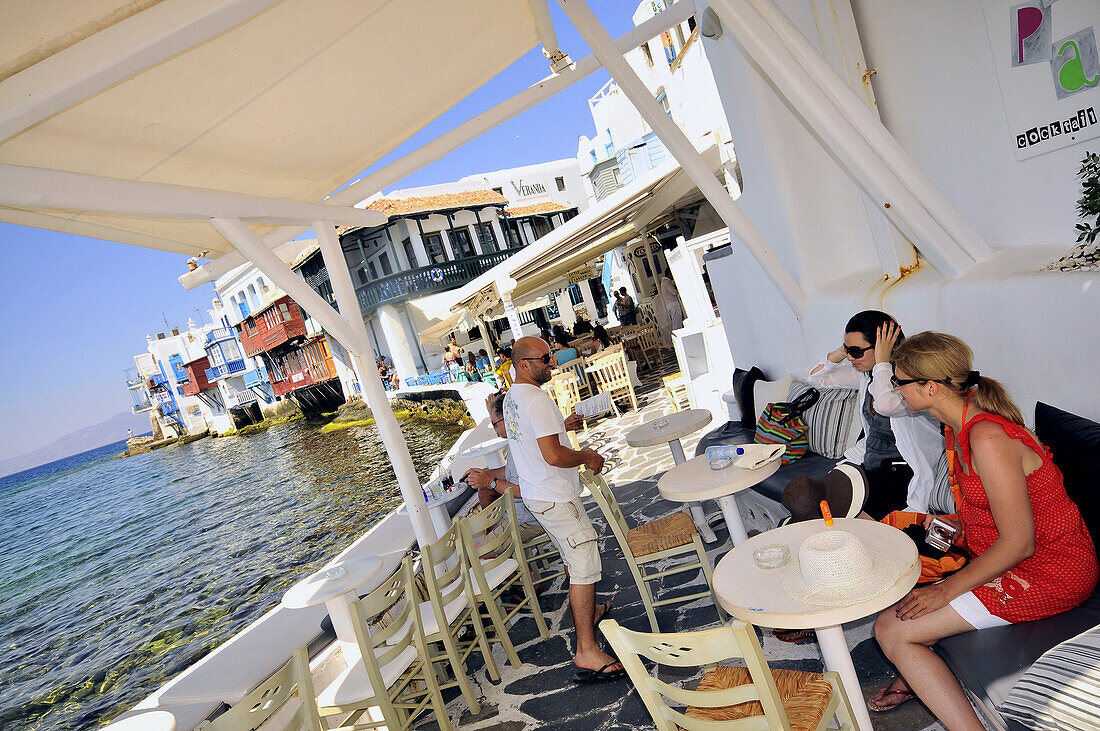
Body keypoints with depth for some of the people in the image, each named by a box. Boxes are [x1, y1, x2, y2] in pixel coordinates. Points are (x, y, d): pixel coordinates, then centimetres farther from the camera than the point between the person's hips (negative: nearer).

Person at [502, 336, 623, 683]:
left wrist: (560, 426, 18)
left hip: (535, 492, 10)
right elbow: (553, 456, -28)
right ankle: (587, 652, -4)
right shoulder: (537, 399, -24)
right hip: (554, 497, -10)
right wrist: (586, 456, -12)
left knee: (574, 557, 25)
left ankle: (587, 612, 44)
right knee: (585, 564, -7)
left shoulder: (511, 397, 9)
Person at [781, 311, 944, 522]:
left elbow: (886, 405, -39)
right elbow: (815, 378, 16)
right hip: (865, 461, 7)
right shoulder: (865, 372, 7)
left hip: (899, 475, -7)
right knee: (800, 490, -20)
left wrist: (882, 361, -24)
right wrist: (841, 352, 0)